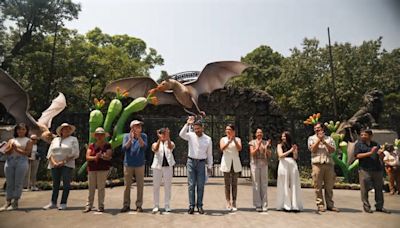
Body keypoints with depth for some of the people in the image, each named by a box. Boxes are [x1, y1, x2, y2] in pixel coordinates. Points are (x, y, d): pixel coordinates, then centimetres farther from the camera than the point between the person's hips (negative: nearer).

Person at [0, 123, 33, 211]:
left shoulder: (28, 141, 6)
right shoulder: (11, 140, 17)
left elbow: (27, 153, -6)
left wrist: (16, 149, -9)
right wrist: (11, 148, -11)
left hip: (21, 162, -4)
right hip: (9, 162, 4)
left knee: (18, 183, -3)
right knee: (9, 183, 6)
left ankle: (15, 203, 3)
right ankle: (8, 202, 12)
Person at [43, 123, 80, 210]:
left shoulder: (73, 139, 5)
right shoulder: (55, 140, 16)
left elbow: (75, 154, -5)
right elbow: (50, 153, 9)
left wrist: (63, 162, -13)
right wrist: (54, 162, -8)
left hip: (67, 165, -3)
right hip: (54, 165, 3)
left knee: (66, 184, -4)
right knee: (55, 184, 9)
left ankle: (63, 203, 4)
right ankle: (53, 203, 17)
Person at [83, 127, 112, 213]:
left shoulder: (107, 146, 2)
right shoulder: (91, 146, 9)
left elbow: (109, 156, -9)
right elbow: (87, 157, 0)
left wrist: (101, 156, -28)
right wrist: (94, 157, -20)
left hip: (103, 169, -2)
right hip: (92, 169, 3)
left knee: (101, 187, 0)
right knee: (91, 188, 6)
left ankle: (101, 206, 9)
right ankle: (89, 206, 15)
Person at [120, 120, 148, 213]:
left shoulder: (143, 136, -1)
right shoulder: (127, 136, -1)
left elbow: (144, 147, -15)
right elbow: (124, 149, -11)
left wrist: (138, 137, -24)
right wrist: (131, 138, -21)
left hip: (140, 165, 0)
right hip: (128, 165, 0)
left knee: (140, 186, 3)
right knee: (127, 186, 6)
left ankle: (139, 205, 14)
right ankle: (126, 205, 19)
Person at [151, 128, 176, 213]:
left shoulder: (171, 143, 7)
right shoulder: (155, 144, 6)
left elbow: (170, 147, -18)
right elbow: (155, 150, -17)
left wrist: (168, 138, -34)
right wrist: (159, 140, -32)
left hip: (168, 166, 0)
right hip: (157, 166, 0)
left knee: (167, 186, 5)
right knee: (156, 186, 5)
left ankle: (167, 205, 16)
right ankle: (156, 205, 17)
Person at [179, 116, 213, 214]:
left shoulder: (208, 139, 1)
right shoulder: (191, 136, 0)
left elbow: (209, 154, 6)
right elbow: (181, 134, -20)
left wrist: (210, 166, 6)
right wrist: (187, 124, -24)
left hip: (201, 163, 0)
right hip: (191, 162, 0)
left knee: (200, 185, 4)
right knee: (191, 185, 2)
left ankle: (200, 206, 14)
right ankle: (191, 206, 9)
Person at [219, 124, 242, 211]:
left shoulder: (238, 139, 9)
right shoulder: (223, 139, 7)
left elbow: (239, 149, -9)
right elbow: (222, 148, -11)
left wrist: (234, 140, -20)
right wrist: (229, 141, -24)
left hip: (235, 163, 1)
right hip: (226, 163, 0)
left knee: (234, 184, 2)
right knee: (227, 184, 0)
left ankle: (234, 203, 6)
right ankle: (228, 203, 4)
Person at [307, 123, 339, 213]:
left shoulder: (329, 138, 16)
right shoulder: (311, 138, 12)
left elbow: (333, 150, 3)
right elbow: (312, 149, -3)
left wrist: (324, 141, -5)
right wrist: (319, 139, -2)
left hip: (329, 163, 2)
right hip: (317, 163, -2)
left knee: (329, 186, 6)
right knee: (318, 186, -2)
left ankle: (330, 204, 14)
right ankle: (320, 205, 5)